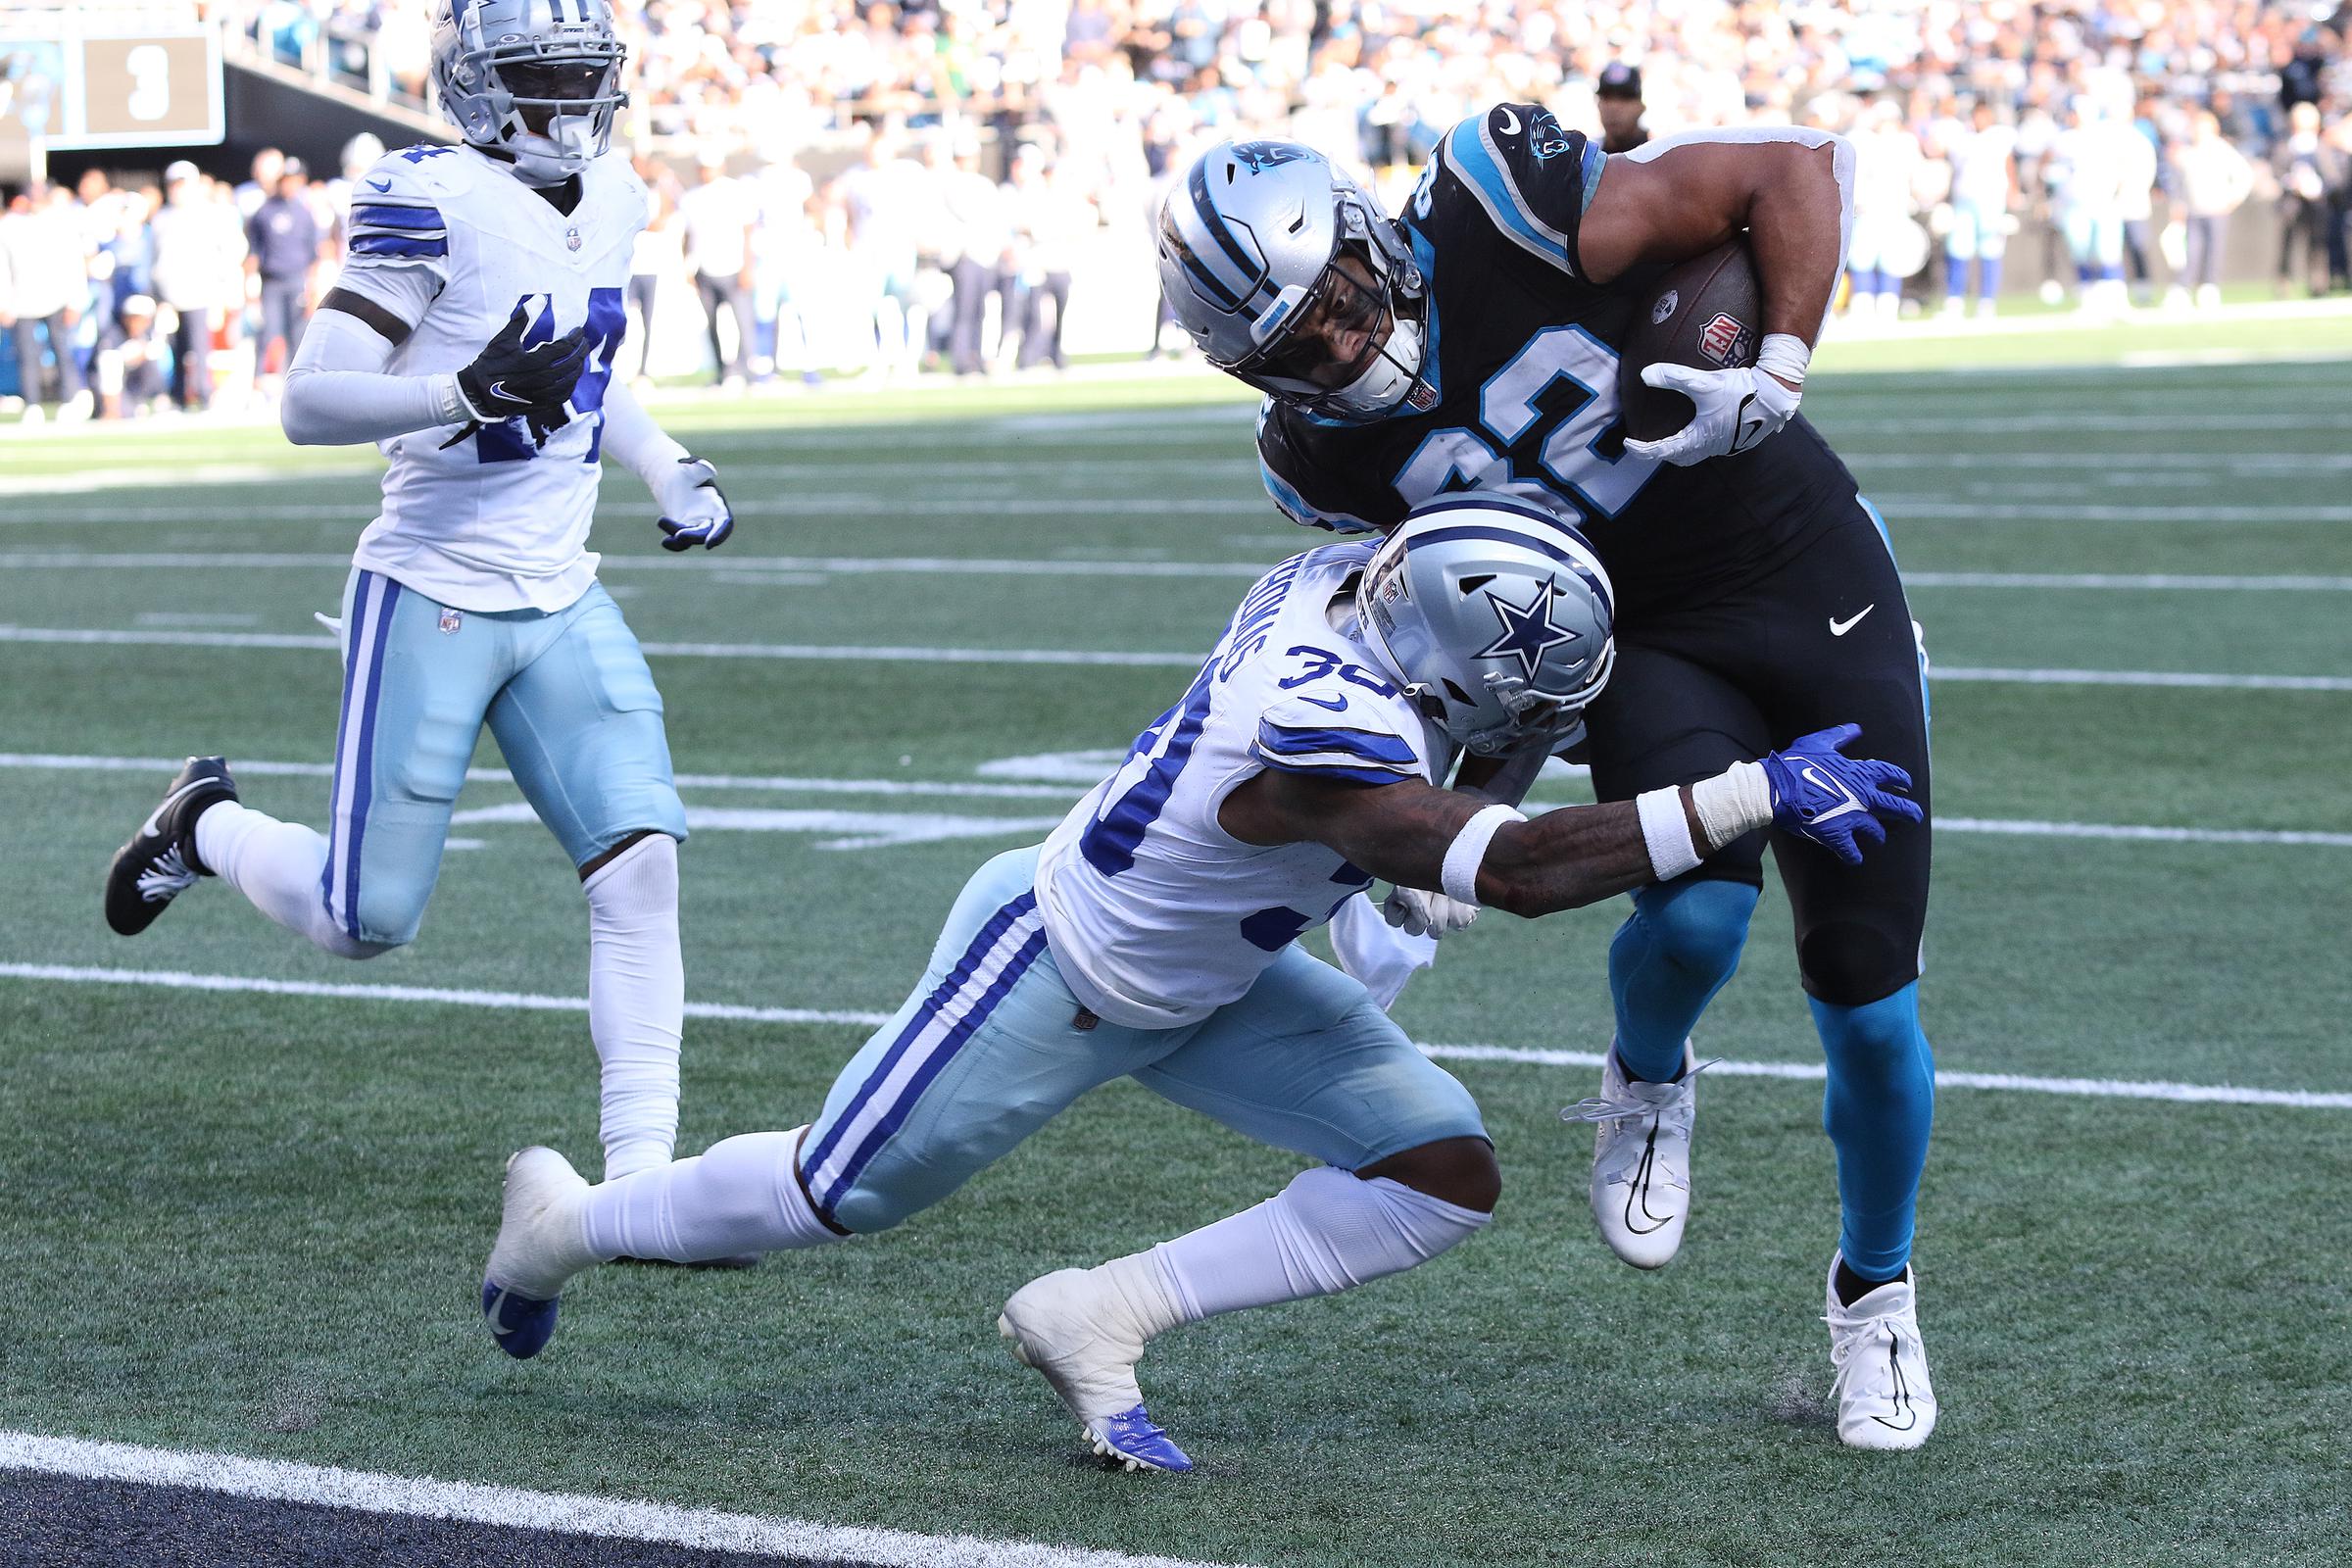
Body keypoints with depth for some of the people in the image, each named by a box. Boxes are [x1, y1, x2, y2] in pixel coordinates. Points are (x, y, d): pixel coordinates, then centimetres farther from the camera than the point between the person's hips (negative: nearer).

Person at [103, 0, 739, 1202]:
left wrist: (670, 469, 11)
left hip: (562, 605, 6)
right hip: (433, 603, -6)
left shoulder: (612, 201, 8)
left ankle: (640, 1176, -5)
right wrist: (474, 394, -30)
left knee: (640, 866, -9)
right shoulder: (436, 205, -16)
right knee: (367, 920, 1)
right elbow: (307, 404, -19)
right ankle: (208, 826, 32)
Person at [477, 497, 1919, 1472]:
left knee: (1446, 1180, -6)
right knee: (838, 1199, 11)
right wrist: (1762, 795, -42)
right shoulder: (1318, 743, -40)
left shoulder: (1353, 577, -17)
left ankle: (1101, 1319, 2)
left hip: (1201, 980, 8)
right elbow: (1519, 871, -41)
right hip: (1053, 977, -8)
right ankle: (566, 1226, 39)